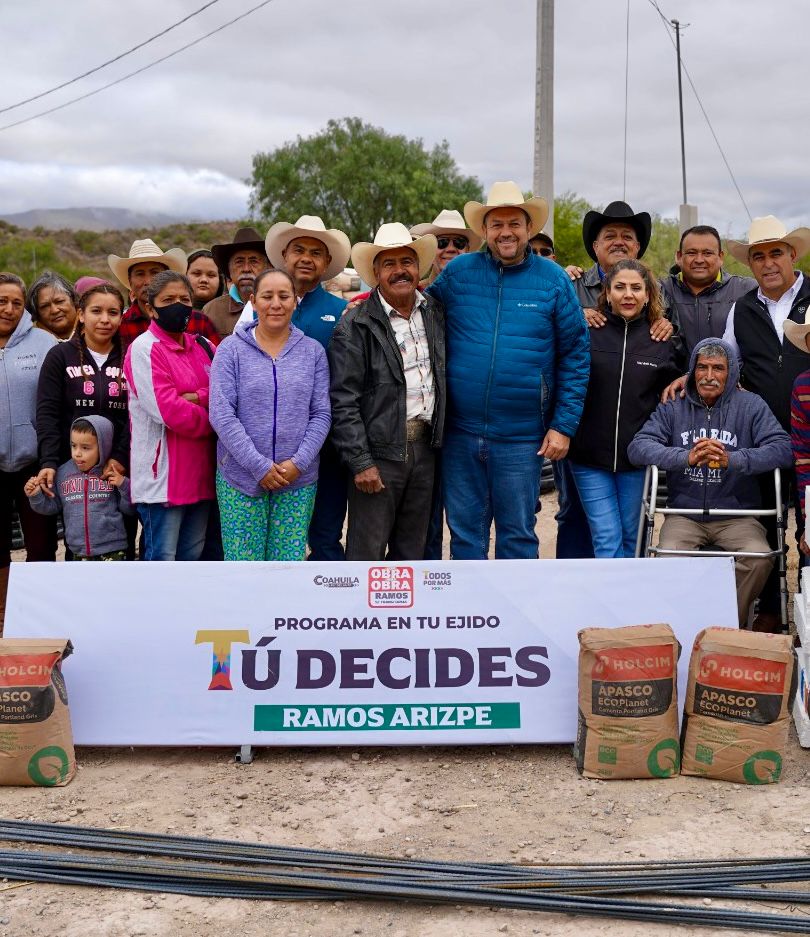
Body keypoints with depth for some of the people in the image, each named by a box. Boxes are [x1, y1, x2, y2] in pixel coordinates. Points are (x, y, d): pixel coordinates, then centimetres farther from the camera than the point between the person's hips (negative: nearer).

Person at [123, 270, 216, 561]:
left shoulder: (203, 347, 13)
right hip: (163, 472, -7)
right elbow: (168, 410, -18)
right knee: (161, 558, -2)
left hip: (199, 472, 7)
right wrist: (212, 421, -5)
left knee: (193, 556, 14)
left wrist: (196, 397, -15)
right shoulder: (144, 348, -7)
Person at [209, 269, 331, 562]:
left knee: (289, 561, 3)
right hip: (240, 478, -1)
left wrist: (298, 463, -10)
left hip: (299, 480, 2)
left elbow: (321, 414, 3)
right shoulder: (231, 349, 1)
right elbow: (221, 415, -7)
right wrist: (259, 466, -13)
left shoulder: (313, 351, 7)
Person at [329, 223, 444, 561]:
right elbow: (343, 401, -11)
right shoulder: (356, 325, -8)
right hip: (379, 451, -5)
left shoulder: (436, 313, 9)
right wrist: (360, 462, -15)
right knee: (366, 553, -1)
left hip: (424, 446, 5)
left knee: (412, 552, 14)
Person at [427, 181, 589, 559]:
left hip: (521, 438, -1)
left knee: (517, 534, 11)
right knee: (465, 532, 11)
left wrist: (564, 425, -4)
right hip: (460, 433, 2)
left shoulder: (553, 279, -1)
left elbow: (575, 355, 0)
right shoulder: (457, 272, 2)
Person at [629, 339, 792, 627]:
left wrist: (734, 460, -26)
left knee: (759, 558, -28)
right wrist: (686, 457, -25)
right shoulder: (673, 408, 8)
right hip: (684, 514, 0)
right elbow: (638, 447, -7)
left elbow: (783, 447, -9)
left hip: (737, 514, 0)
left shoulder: (750, 405, 5)